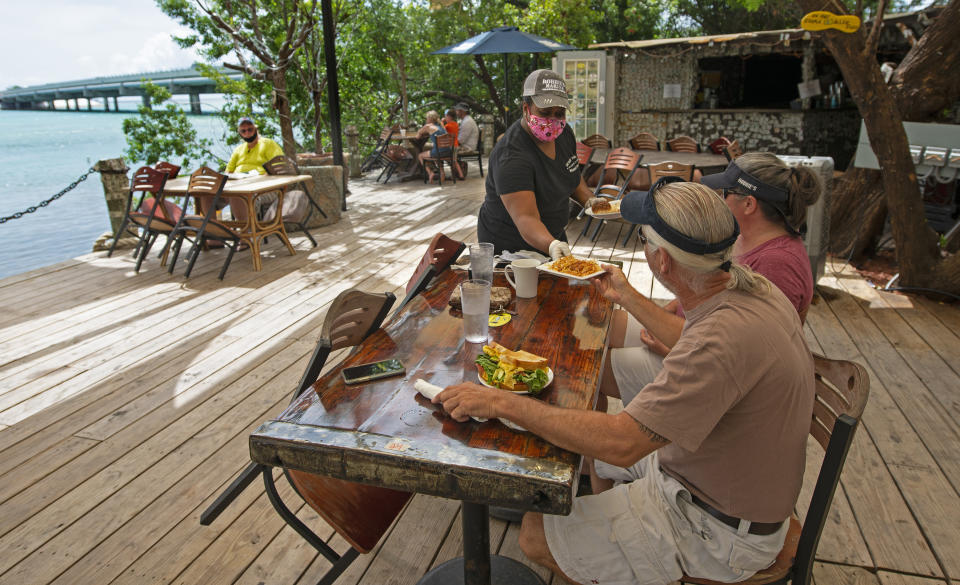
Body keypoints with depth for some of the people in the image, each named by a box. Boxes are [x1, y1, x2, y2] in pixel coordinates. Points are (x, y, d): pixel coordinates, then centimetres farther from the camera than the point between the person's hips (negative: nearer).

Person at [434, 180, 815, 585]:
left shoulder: (725, 337, -37)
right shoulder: (753, 287, -7)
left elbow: (620, 443, -37)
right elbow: (688, 345, 15)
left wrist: (503, 403, -29)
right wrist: (627, 297, 23)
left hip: (719, 529, -9)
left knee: (538, 536, -6)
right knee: (594, 453, 23)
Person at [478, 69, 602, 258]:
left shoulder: (563, 133, -4)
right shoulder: (511, 156, -29)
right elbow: (525, 218, -37)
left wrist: (590, 200, -3)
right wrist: (552, 246, -54)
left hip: (554, 237, 8)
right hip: (509, 248, -8)